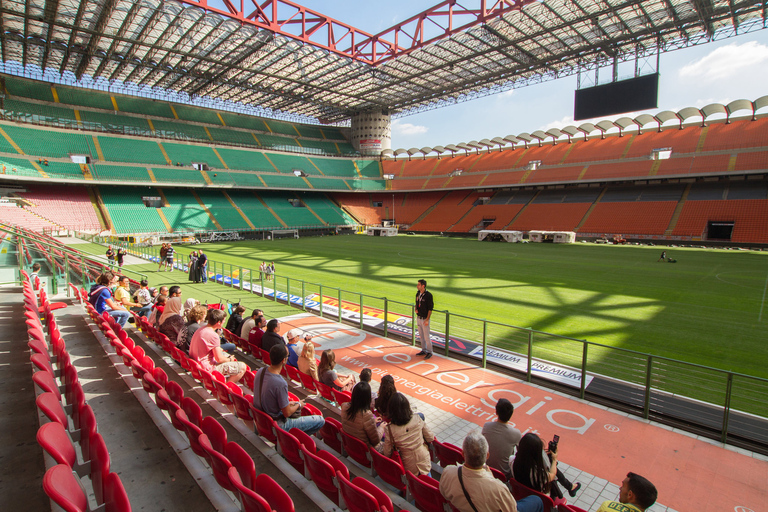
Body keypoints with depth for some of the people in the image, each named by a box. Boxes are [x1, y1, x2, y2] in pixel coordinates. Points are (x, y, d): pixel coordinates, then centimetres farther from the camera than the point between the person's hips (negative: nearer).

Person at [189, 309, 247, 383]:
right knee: (242, 367, -12)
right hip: (208, 368, -10)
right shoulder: (213, 335, -22)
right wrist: (230, 359, 0)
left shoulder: (200, 330, 6)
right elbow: (219, 359, -19)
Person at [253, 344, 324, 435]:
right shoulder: (280, 383, -33)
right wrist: (299, 405, 0)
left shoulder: (260, 372, -8)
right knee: (321, 420, -5)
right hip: (277, 425, -8)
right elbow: (287, 413, -21)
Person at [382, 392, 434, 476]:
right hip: (425, 465, 0)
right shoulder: (417, 419, -14)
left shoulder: (390, 429, -18)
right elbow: (431, 438, -3)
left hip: (409, 469, 0)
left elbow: (387, 453, -8)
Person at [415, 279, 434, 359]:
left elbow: (430, 308, -17)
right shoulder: (418, 293, 5)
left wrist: (427, 320, -20)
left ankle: (429, 352, 13)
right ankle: (424, 350, 28)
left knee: (426, 336, -1)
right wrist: (416, 309, -1)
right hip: (418, 317, 8)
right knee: (421, 335, 16)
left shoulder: (428, 295, -18)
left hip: (424, 318, -7)